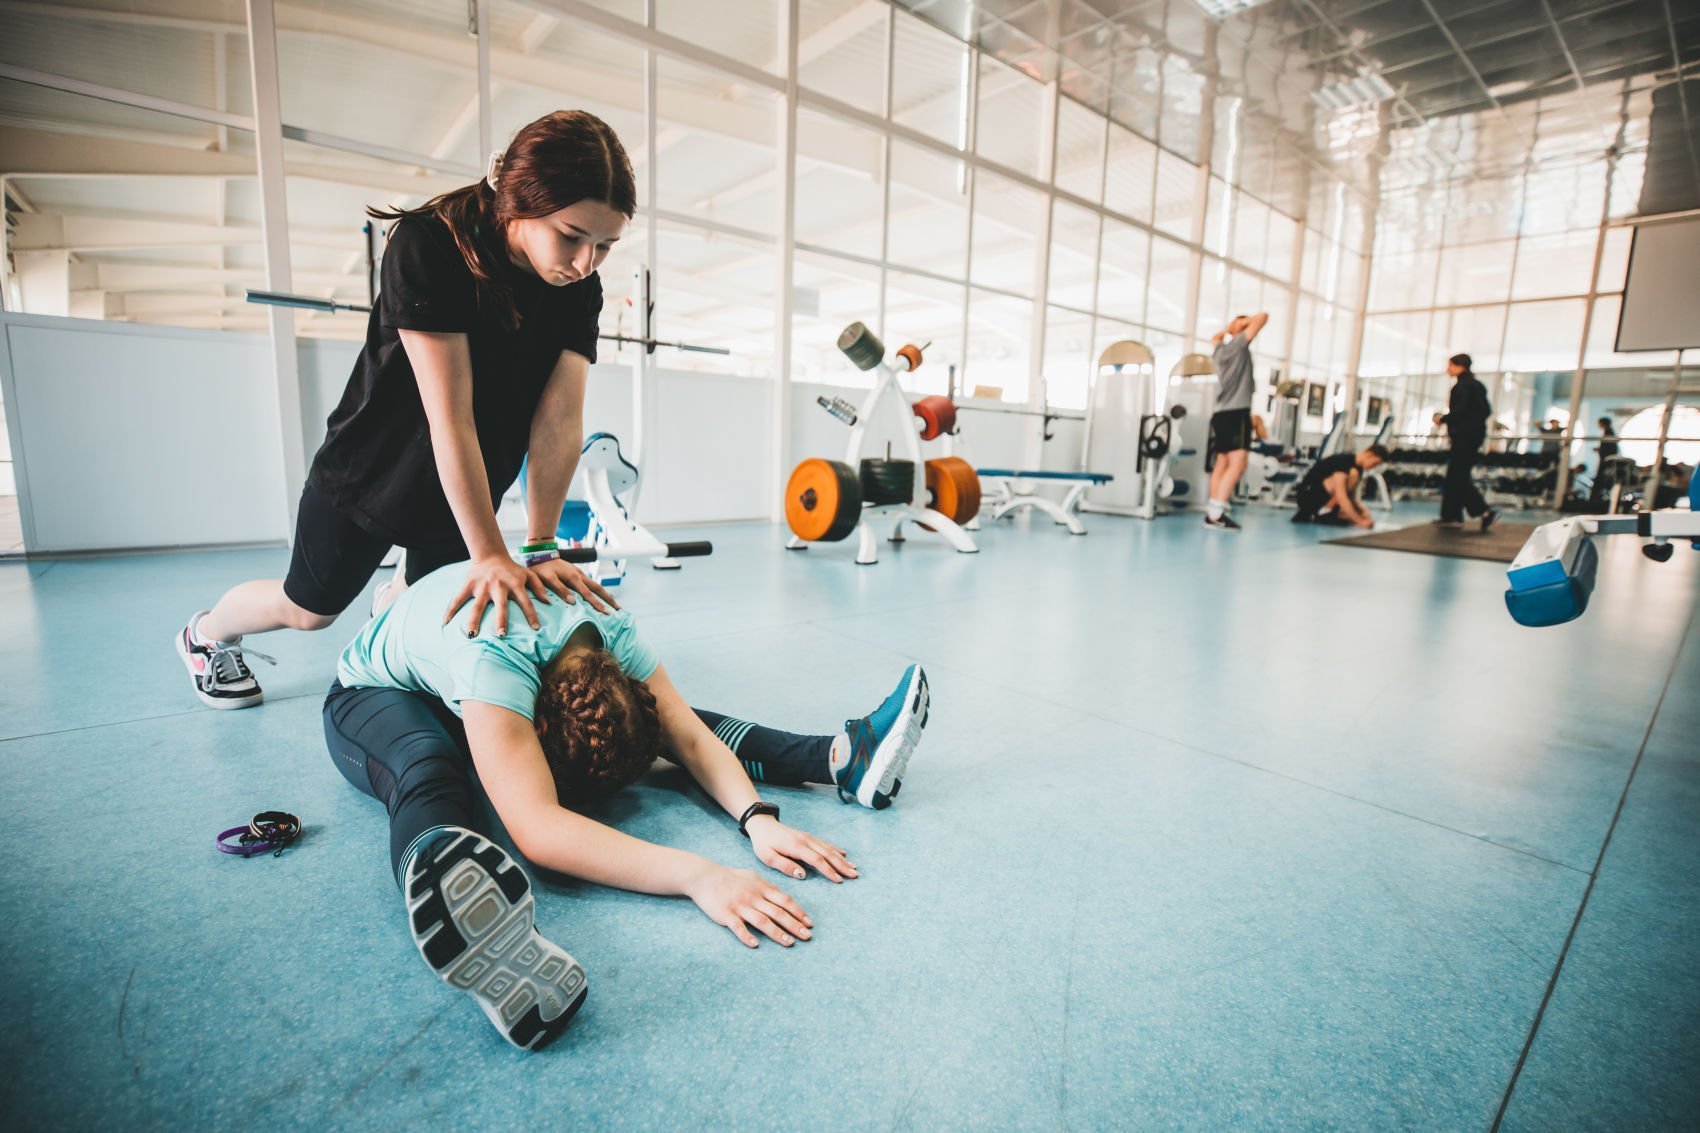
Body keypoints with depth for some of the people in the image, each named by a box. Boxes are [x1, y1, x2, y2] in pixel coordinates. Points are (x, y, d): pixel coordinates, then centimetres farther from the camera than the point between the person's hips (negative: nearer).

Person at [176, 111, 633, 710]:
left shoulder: (580, 287, -15)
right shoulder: (430, 247, -29)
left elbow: (560, 421, -23)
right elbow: (451, 419, -34)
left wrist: (539, 544, -30)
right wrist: (489, 553, -36)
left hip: (464, 490, 4)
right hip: (372, 470, -4)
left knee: (437, 604, 15)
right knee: (310, 608, 15)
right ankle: (206, 633, 47)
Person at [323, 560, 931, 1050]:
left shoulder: (610, 628, -26)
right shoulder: (493, 655, -45)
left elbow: (687, 732, -24)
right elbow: (539, 829, -53)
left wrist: (757, 817, -39)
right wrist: (697, 876, -61)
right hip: (374, 698, -4)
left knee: (650, 718, -14)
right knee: (428, 770, -43)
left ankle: (842, 758, -21)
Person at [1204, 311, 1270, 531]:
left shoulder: (1220, 349, 18)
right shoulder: (1239, 344, -1)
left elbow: (1215, 336, 42)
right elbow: (1263, 316, -2)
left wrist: (1228, 328, 30)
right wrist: (1244, 322, 12)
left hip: (1221, 413, 8)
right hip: (1236, 413, -8)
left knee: (1222, 464, 7)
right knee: (1237, 464, -15)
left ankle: (1213, 512, 3)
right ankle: (1215, 514, -25)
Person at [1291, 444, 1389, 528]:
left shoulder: (1358, 468, 8)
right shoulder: (1343, 461, -20)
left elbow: (1351, 497, 11)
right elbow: (1341, 498, -30)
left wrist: (1362, 510, -9)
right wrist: (1360, 521, -32)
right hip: (1308, 496, -10)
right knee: (1352, 475, -24)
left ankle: (1306, 514, 5)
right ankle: (1324, 513, -17)